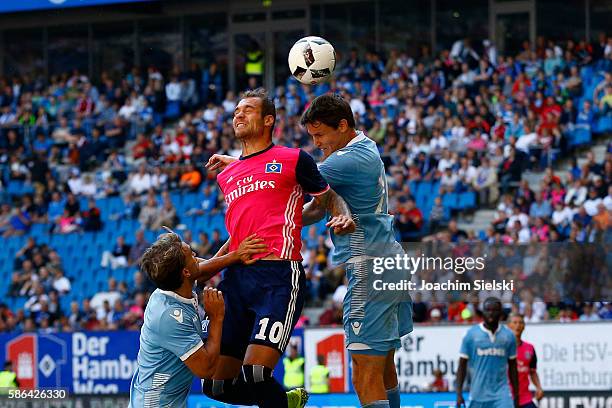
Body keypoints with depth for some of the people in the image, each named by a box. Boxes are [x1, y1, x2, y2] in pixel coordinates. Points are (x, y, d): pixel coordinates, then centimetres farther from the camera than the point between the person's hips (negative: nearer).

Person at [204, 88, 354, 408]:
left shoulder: (294, 159, 8)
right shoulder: (226, 175, 22)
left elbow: (328, 197, 14)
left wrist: (343, 216, -5)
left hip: (279, 275, -6)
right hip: (236, 278, 6)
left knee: (254, 374, -23)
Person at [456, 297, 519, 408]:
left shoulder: (508, 335, 4)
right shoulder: (471, 334, -1)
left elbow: (512, 367, 11)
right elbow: (462, 365, 1)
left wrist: (516, 395, 10)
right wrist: (459, 394, -5)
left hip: (501, 394, 0)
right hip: (478, 394, 0)